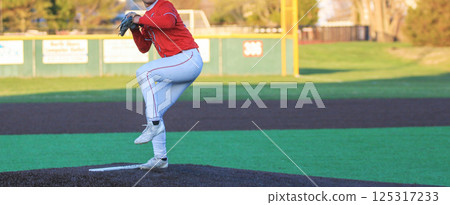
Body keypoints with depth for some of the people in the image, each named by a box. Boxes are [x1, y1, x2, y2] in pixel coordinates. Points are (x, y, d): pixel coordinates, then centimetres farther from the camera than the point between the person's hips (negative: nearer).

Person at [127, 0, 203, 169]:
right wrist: (134, 28, 7)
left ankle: (155, 124, -23)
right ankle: (160, 158, 9)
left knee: (144, 73, -26)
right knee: (153, 110, 5)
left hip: (189, 59, -9)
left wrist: (141, 20, -19)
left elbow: (168, 21, -30)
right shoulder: (148, 18, 20)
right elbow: (144, 48, 22)